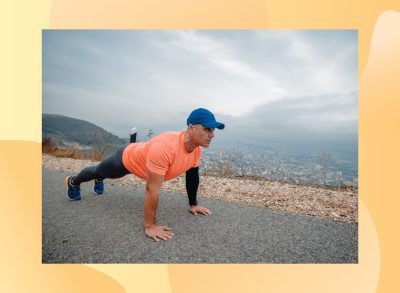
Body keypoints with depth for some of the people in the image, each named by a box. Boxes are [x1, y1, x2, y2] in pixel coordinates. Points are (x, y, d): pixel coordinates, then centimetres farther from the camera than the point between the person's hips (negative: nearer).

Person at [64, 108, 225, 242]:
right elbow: (152, 189, -45)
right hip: (127, 158, -6)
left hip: (140, 159, 6)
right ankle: (73, 182, 58)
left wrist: (193, 204, 0)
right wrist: (149, 226, -38)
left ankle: (98, 181, 71)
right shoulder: (165, 147, -49)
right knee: (99, 171, 27)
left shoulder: (197, 149, -23)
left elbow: (192, 177, -6)